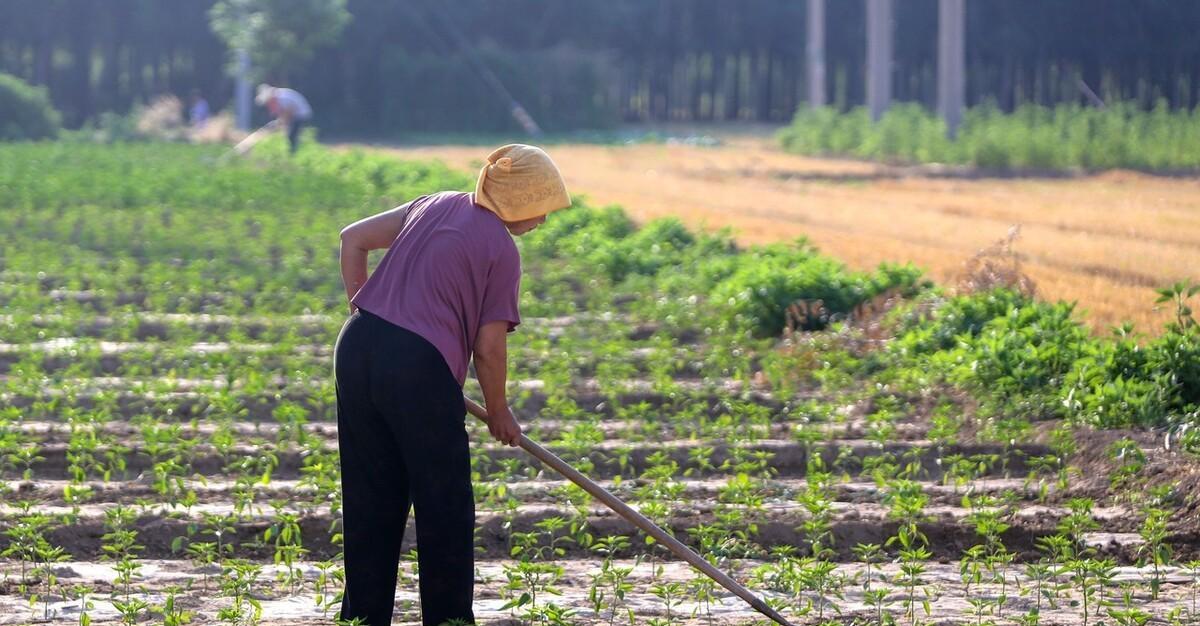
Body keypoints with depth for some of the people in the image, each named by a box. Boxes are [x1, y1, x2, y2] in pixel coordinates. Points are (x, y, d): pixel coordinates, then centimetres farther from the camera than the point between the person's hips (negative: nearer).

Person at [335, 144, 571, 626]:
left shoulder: (435, 206, 17)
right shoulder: (502, 251, -2)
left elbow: (353, 238, 19)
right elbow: (489, 346, -3)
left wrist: (361, 306, 22)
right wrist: (499, 413, 11)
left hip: (356, 346, 7)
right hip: (419, 368, -7)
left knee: (371, 499, 15)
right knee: (445, 506, 6)